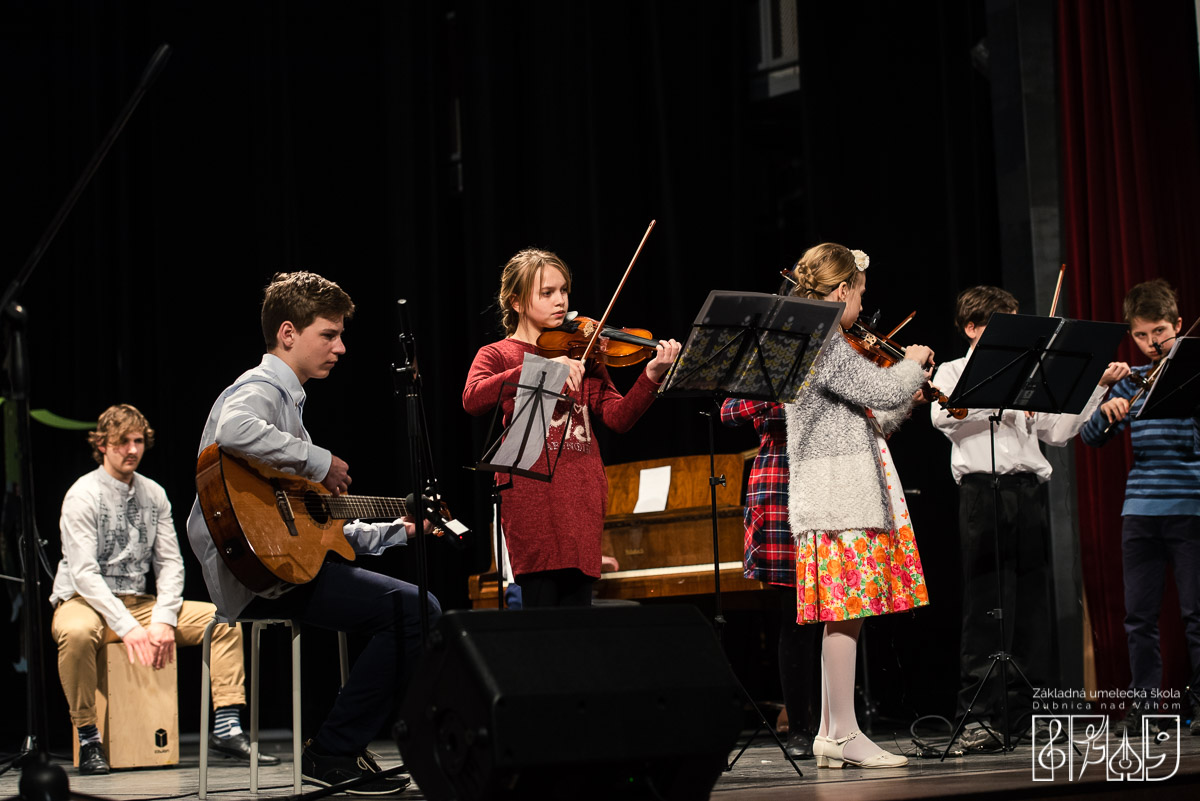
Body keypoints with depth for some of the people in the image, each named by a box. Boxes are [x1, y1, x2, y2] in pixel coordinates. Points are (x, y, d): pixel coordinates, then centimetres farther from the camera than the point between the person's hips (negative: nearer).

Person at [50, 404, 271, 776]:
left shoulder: (154, 494, 8)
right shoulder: (83, 495, -11)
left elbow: (170, 563, 5)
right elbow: (84, 573, -19)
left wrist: (163, 620, -13)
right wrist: (127, 627, -28)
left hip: (139, 602, 6)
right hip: (84, 602, -6)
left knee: (223, 620, -9)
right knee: (77, 633, -41)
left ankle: (227, 728, -11)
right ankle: (88, 741, -27)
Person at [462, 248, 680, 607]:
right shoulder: (497, 355, 8)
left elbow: (617, 417, 5)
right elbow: (472, 400, -14)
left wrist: (651, 375, -12)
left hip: (581, 497, 3)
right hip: (531, 493, -3)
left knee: (577, 601, 0)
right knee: (541, 602, -8)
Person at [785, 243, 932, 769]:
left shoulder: (810, 343, 21)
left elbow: (872, 423, 25)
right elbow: (881, 390, -18)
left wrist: (910, 396, 18)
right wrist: (912, 365, 1)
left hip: (836, 499, 10)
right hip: (840, 494, -10)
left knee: (843, 615, 9)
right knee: (847, 609, -10)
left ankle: (831, 734, 12)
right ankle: (844, 734, -8)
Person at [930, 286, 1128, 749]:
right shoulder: (954, 372, 8)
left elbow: (1057, 432, 16)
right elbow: (941, 415, -13)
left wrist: (1099, 386, 12)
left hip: (1029, 490, 5)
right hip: (983, 489, -5)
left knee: (1032, 605, 4)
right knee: (985, 606, -8)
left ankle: (1028, 712, 9)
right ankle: (978, 718, -8)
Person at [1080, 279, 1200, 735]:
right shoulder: (1133, 380, 12)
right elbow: (1093, 437, 10)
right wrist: (1107, 408, -10)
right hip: (1140, 510, 4)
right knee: (1139, 616, 6)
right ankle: (1142, 704, 14)